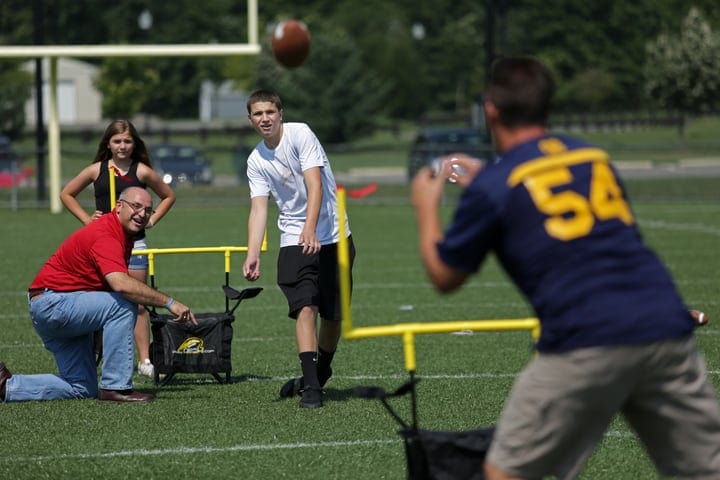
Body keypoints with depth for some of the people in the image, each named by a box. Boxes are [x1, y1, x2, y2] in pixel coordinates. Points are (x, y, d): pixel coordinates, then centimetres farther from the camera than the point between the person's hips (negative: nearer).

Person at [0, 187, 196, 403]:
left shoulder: (125, 236, 9)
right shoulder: (104, 235, -23)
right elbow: (121, 284, -39)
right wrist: (169, 302, -36)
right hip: (52, 302, -10)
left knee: (82, 389, 8)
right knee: (124, 305, -27)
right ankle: (116, 387, -22)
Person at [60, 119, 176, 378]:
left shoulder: (141, 171, 2)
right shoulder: (97, 170, 4)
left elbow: (168, 196, 15)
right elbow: (66, 194, 14)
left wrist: (151, 220, 3)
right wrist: (86, 218, 3)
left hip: (134, 242, -1)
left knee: (137, 303, -2)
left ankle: (144, 360, -2)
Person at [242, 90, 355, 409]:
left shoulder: (300, 134, -9)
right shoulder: (256, 161, 4)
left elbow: (315, 185, -19)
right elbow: (258, 209, -1)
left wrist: (310, 229, -33)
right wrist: (252, 255, -14)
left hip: (332, 237, -2)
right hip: (294, 242, 2)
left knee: (332, 315, 5)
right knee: (305, 308, -16)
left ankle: (320, 373, 28)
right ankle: (311, 385, -20)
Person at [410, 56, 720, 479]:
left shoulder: (493, 186, 3)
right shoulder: (596, 158, 19)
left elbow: (444, 277, 15)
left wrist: (427, 207, 33)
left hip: (586, 345, -5)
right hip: (667, 330, 5)